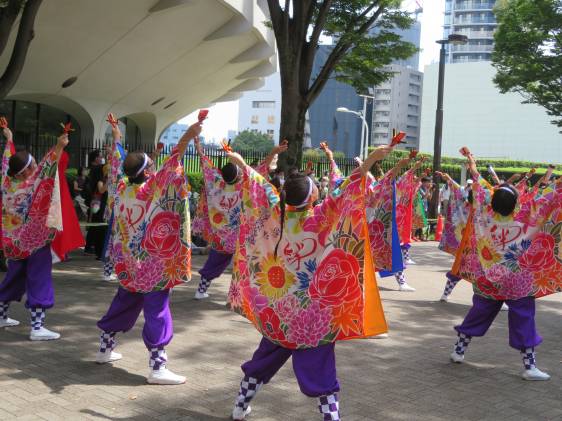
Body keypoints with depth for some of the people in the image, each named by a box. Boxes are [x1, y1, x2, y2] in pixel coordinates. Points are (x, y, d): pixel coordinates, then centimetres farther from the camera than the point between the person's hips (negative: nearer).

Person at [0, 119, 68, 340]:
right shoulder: (31, 186, -20)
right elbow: (46, 168, -32)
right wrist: (58, 147, -41)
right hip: (36, 242, -7)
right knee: (39, 281, -5)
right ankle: (37, 327, -7)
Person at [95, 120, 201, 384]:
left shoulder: (120, 189, 1)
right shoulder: (149, 190, -17)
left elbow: (115, 167, 18)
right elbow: (171, 165, -25)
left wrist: (115, 140, 31)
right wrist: (187, 137, -30)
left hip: (127, 263, 7)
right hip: (152, 264, -7)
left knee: (123, 303, 23)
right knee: (157, 311, -5)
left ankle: (105, 349, 34)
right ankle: (157, 368, -6)